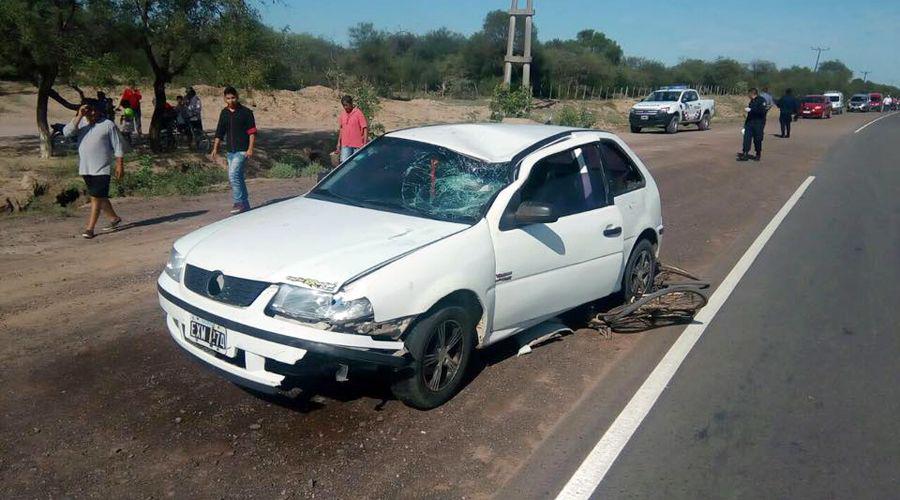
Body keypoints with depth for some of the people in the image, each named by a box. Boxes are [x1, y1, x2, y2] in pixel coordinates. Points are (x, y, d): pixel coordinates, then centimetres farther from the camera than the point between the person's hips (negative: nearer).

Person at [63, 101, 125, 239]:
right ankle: (114, 218, 32)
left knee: (96, 197, -7)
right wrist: (79, 116, -16)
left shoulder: (108, 124, -5)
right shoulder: (81, 123, 6)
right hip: (85, 169, 5)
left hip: (101, 169, -5)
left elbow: (118, 147, -3)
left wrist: (120, 165, -7)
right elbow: (66, 132, -12)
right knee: (100, 196, 15)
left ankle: (90, 228, -3)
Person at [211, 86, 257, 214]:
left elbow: (252, 131, -7)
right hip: (230, 151, 6)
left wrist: (250, 149, -15)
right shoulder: (224, 113, 11)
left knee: (233, 174, -19)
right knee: (238, 177, 11)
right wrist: (215, 149, 10)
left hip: (242, 150, -6)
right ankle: (245, 205, 19)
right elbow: (219, 132, 15)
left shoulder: (245, 112, -5)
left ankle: (238, 202, -10)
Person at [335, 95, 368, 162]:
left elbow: (365, 128, -12)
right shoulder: (342, 113, 7)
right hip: (345, 145, 4)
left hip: (357, 144, -4)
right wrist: (339, 143, 14)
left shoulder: (358, 113, -9)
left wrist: (365, 144, -18)